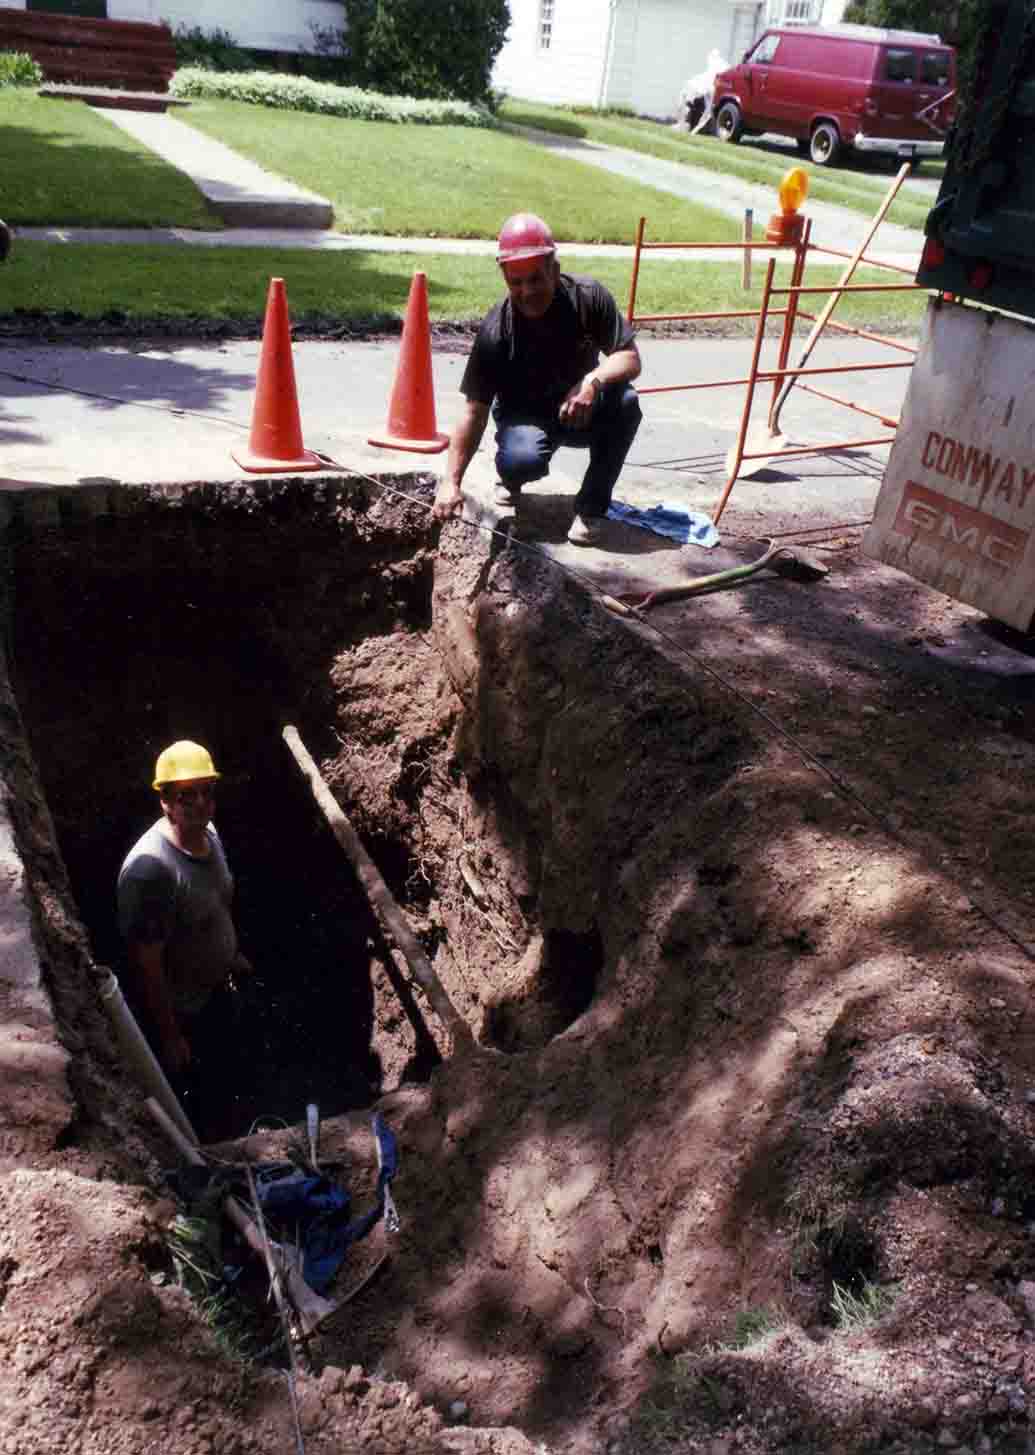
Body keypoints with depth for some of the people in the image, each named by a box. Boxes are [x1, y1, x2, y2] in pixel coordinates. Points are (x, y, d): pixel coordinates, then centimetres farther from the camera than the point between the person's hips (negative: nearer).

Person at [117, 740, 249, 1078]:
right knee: (179, 1072, 21)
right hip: (175, 1004, -7)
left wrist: (233, 953, 19)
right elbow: (147, 964, -29)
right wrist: (170, 1036, -21)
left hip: (213, 982, 7)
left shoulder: (208, 832, -12)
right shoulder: (149, 870, -38)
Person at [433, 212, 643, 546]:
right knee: (521, 460, -36)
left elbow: (630, 358, -16)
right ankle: (513, 480, 6)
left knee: (625, 401, -30)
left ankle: (591, 506, -13)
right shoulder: (496, 331, -22)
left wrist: (594, 379, -40)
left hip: (583, 412, 2)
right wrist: (451, 481, -28)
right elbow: (475, 410, -21)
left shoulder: (590, 296, -18)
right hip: (526, 416, -2)